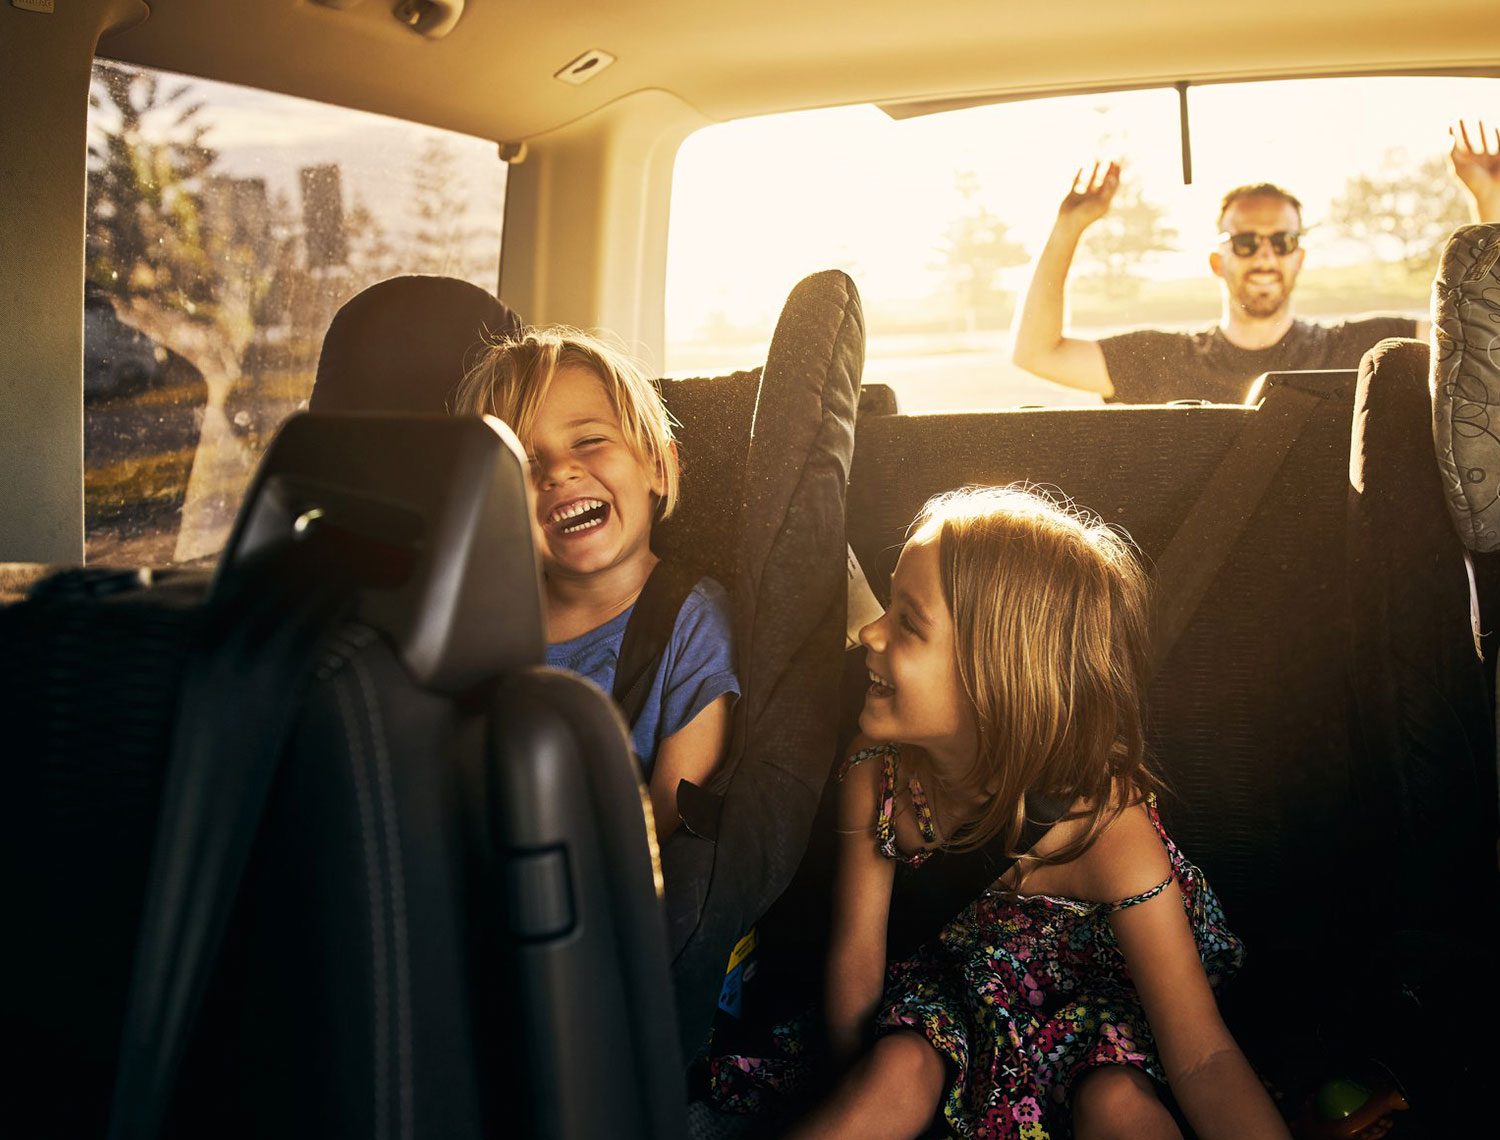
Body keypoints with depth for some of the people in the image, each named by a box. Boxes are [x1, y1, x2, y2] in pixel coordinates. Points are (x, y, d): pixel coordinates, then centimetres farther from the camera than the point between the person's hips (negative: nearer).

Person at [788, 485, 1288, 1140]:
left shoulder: (1104, 823, -34)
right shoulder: (876, 772, -24)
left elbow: (1204, 1060, -32)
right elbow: (856, 956, -11)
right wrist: (854, 1082, -10)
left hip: (1099, 975, -2)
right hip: (962, 970, 3)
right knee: (900, 1071, -26)